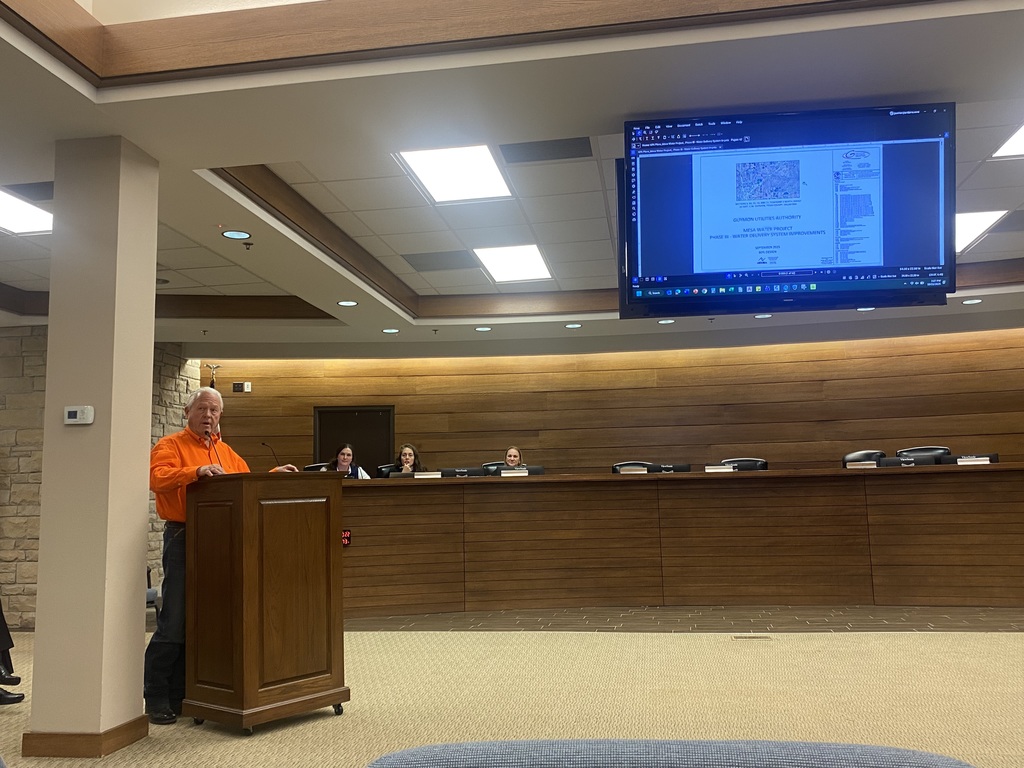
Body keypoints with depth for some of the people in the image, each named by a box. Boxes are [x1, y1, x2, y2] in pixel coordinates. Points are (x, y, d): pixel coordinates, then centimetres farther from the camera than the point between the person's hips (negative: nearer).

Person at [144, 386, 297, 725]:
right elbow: (157, 478, -17)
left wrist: (274, 474, 3)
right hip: (183, 538, -6)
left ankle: (180, 694, 20)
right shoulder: (170, 446, 0)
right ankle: (156, 699, 6)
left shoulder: (227, 452, 20)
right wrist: (197, 471, -29)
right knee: (175, 621, -6)